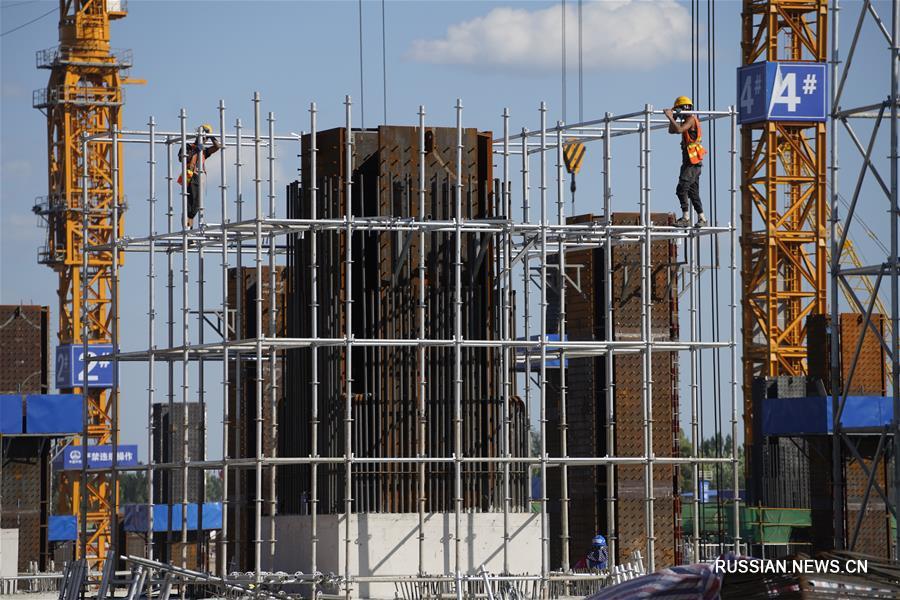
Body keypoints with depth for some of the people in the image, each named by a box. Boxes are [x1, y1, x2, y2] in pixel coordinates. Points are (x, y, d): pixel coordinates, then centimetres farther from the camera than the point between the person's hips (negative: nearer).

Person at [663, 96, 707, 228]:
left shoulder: (691, 119, -10)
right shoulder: (687, 121, 20)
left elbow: (679, 129, -26)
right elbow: (672, 130, 26)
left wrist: (671, 117, -18)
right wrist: (673, 118, 13)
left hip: (693, 162, -10)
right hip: (689, 161, 10)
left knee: (682, 188, -15)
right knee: (693, 191, 12)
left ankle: (685, 218, -18)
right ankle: (702, 218, 14)